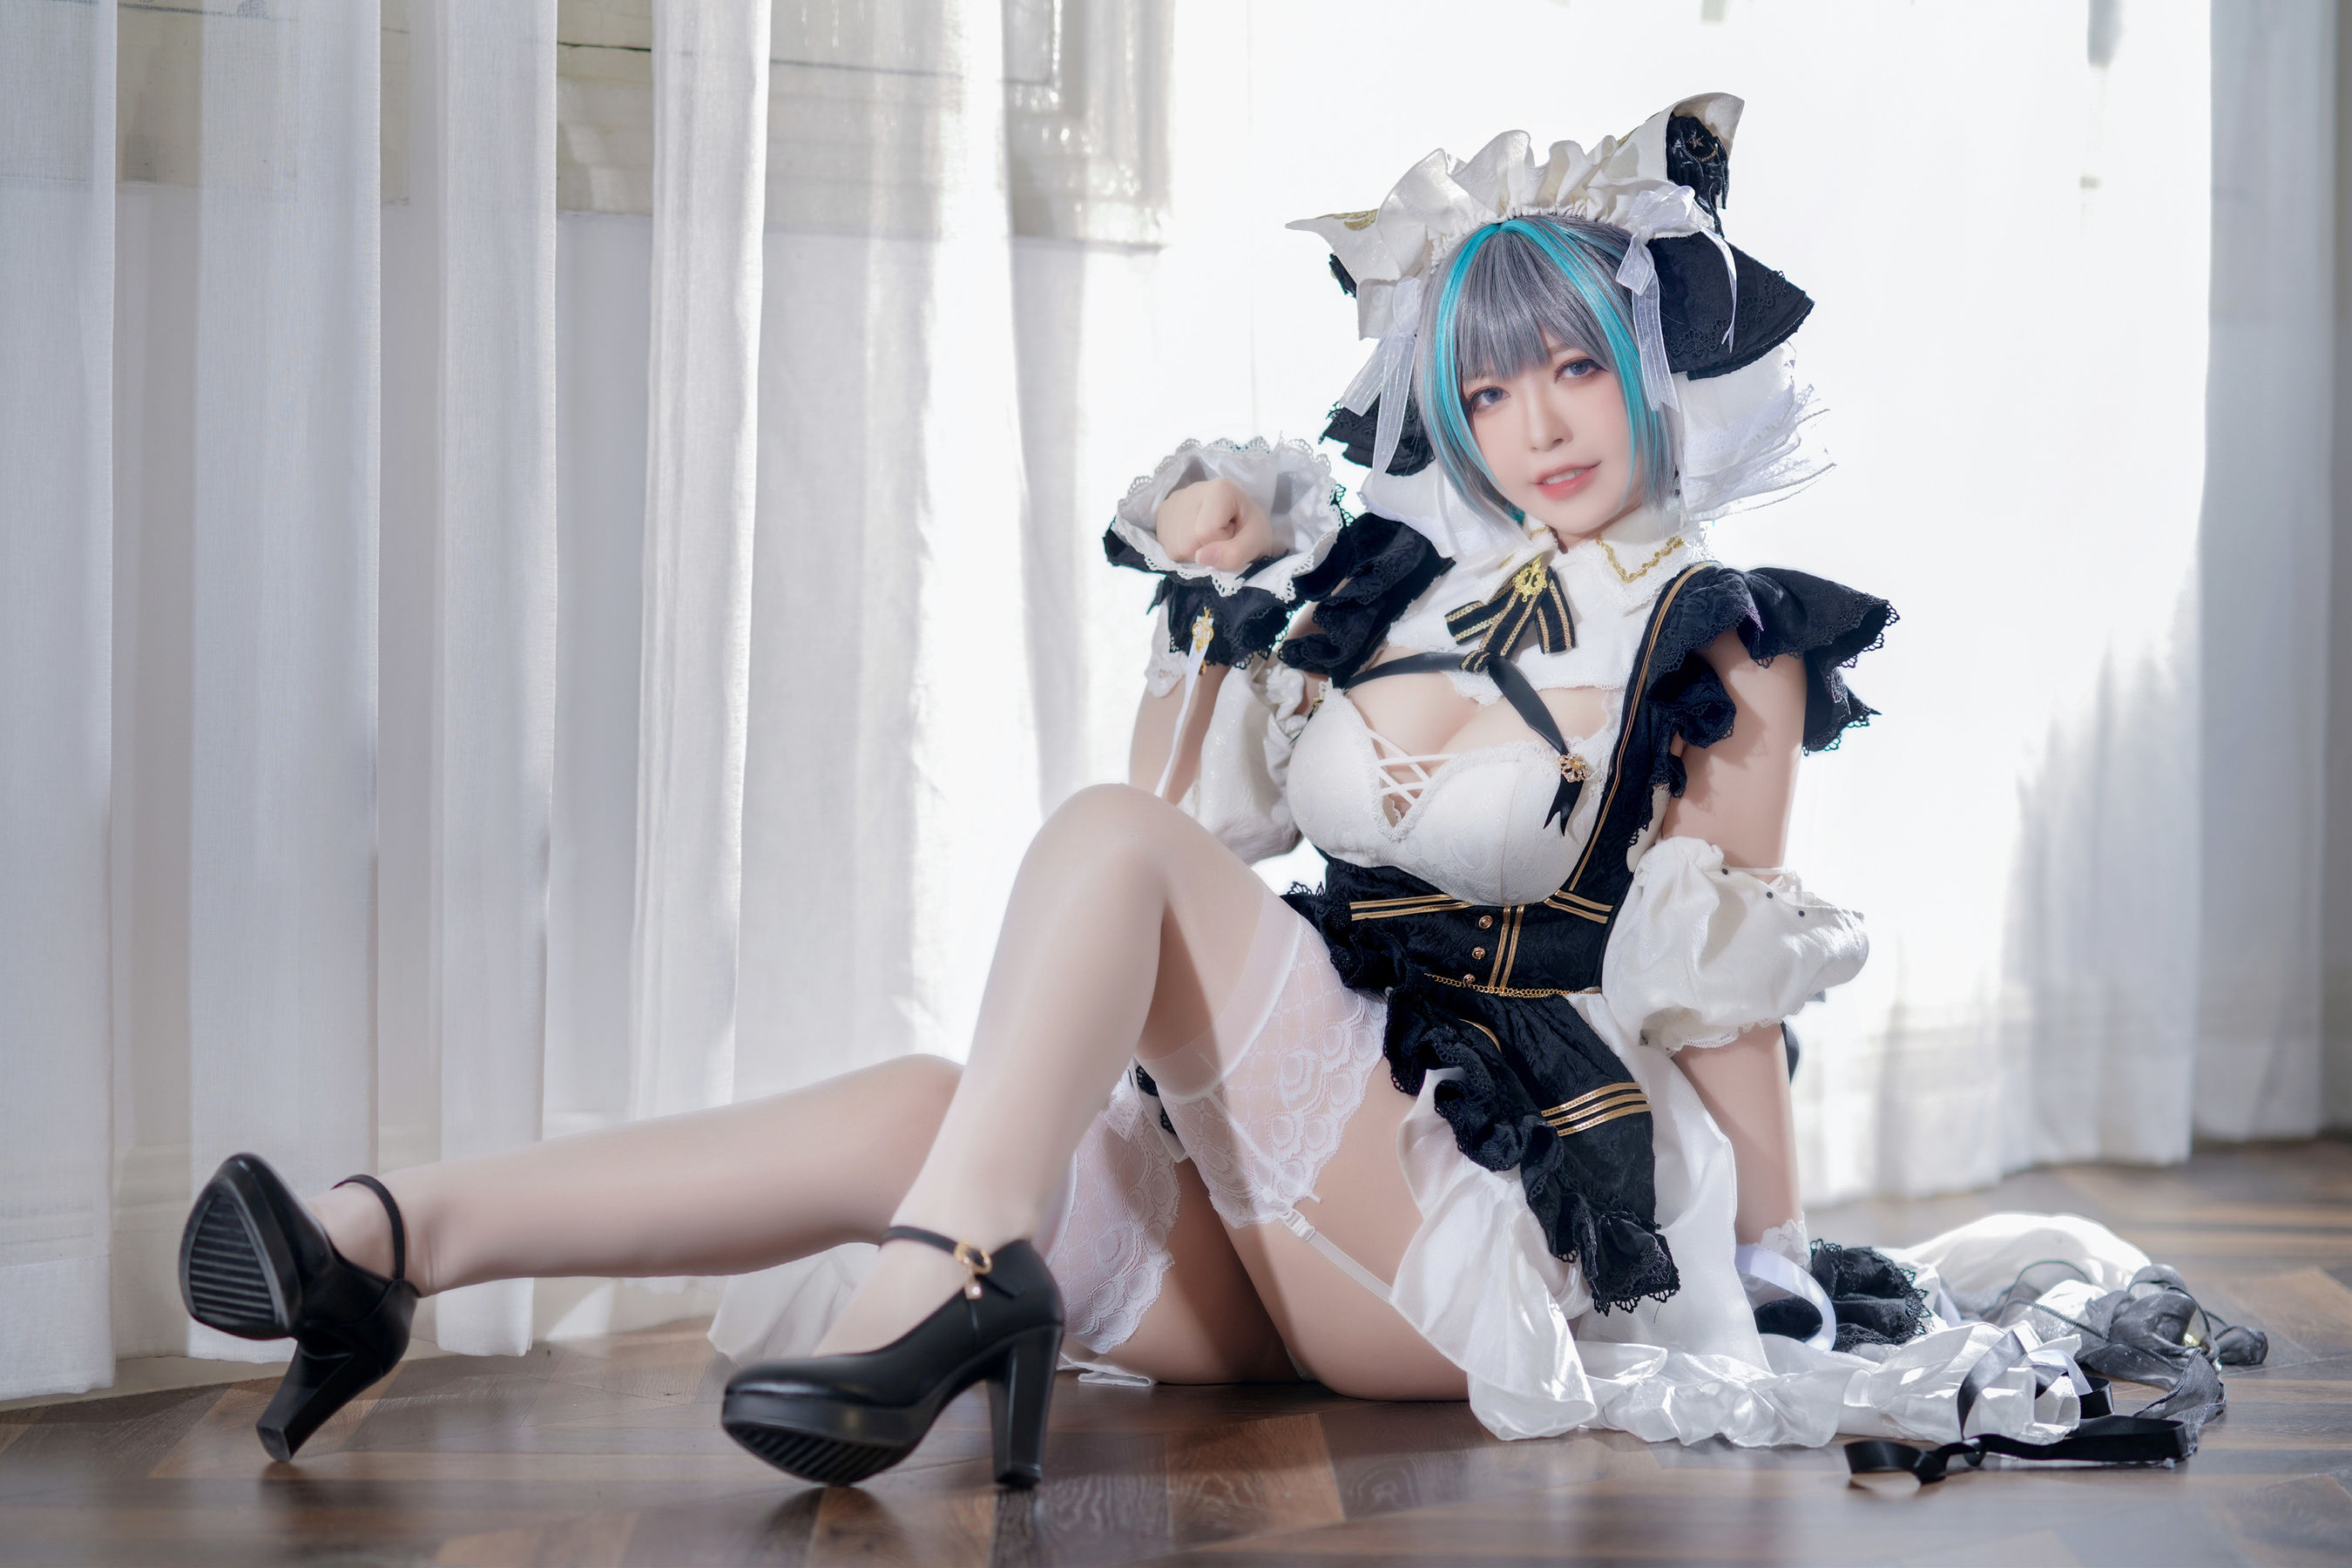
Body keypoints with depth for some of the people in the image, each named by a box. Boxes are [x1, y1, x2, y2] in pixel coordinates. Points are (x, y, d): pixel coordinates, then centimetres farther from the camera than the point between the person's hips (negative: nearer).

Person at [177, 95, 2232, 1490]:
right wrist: (1208, 617, 9)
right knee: (924, 1107, -18)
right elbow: (1198, 828, 18)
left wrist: (1780, 1272, 3)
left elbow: (1722, 1006, 3)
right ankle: (390, 1242, -28)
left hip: (1496, 1210, -5)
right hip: (1297, 1224, 6)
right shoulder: (1403, 592, 17)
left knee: (1111, 833, -23)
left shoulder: (1725, 646, 4)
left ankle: (949, 1278, -40)